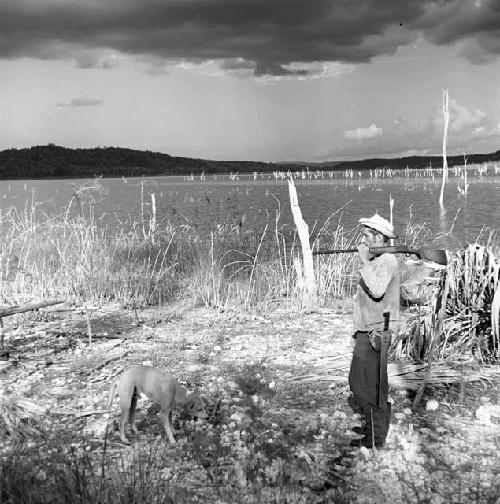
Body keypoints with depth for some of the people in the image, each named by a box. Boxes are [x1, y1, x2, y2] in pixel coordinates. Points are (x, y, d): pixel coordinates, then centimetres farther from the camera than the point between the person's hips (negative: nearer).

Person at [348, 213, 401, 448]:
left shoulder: (387, 261, -16)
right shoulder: (376, 261, 15)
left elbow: (377, 290, -33)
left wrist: (365, 261, -27)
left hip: (376, 334, -10)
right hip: (367, 333, 10)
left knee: (369, 386, -1)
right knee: (357, 381, 20)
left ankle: (375, 437, 11)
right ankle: (371, 425, 35)